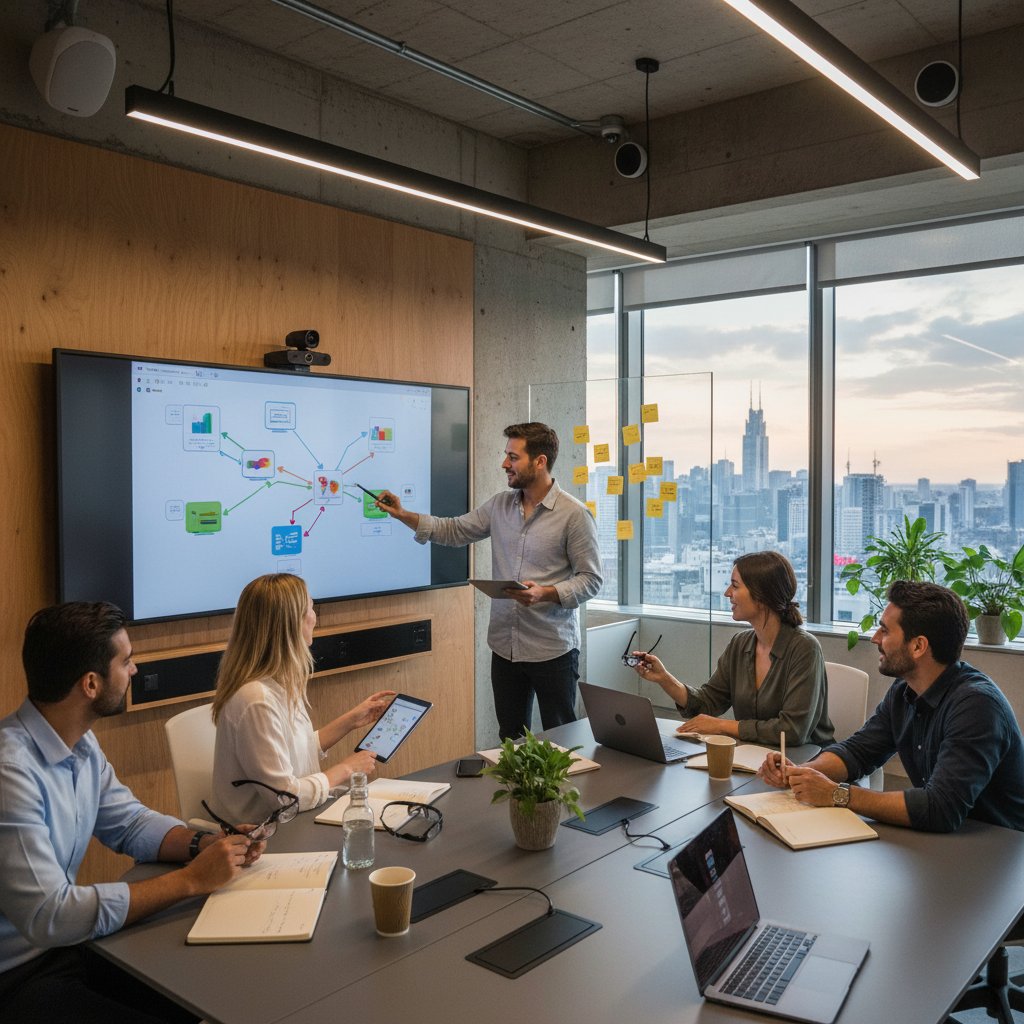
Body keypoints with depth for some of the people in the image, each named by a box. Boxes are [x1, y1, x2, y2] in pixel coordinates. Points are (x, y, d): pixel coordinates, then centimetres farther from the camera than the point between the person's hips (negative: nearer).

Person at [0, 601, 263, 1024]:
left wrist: (206, 844, -8)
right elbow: (48, 916, -31)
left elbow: (130, 823, 11)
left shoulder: (82, 743, 1)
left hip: (66, 942, 8)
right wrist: (191, 880, -26)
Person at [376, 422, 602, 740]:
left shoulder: (574, 515, -12)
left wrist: (546, 593, -25)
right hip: (505, 646, 6)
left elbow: (590, 579, -10)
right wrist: (403, 515, 1)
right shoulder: (499, 505, 6)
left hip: (552, 650, -5)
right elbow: (453, 531, 11)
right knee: (511, 739, 17)